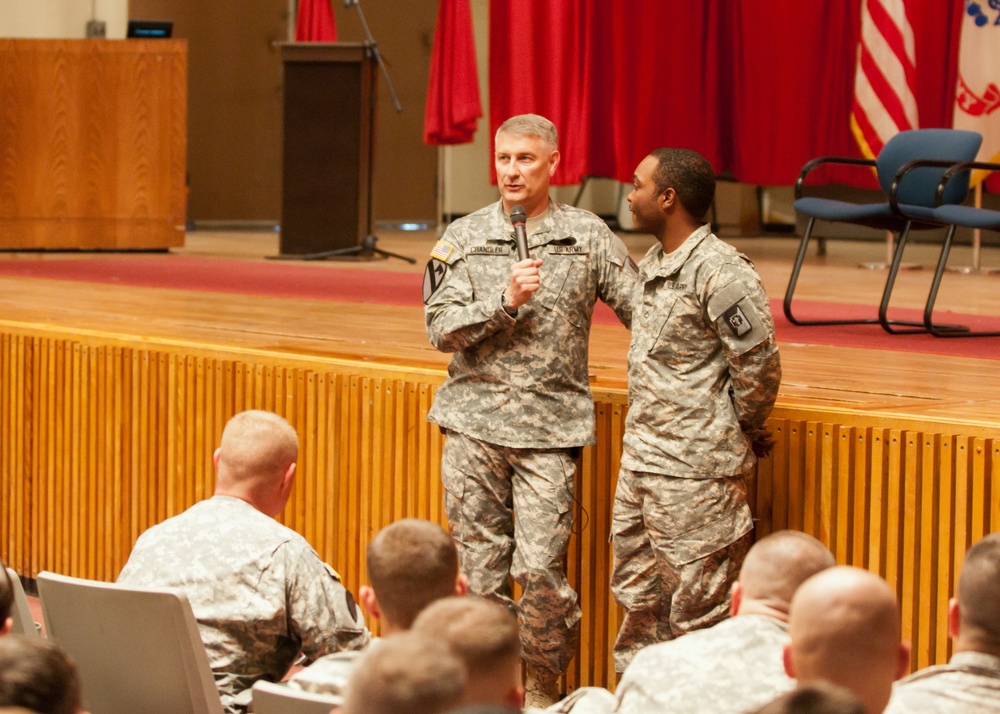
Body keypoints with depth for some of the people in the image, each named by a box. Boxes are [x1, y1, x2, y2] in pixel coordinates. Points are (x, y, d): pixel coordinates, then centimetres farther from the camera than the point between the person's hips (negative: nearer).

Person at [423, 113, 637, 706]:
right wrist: (506, 301, -15)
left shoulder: (588, 237, 3)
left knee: (541, 568, -8)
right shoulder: (464, 239, 5)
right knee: (479, 564, 4)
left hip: (549, 428, -2)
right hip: (473, 422, 2)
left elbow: (644, 312, 5)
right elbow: (442, 328, -2)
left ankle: (544, 686, 11)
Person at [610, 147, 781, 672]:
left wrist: (743, 431, -4)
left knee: (698, 611, -3)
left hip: (696, 472, -10)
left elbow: (759, 364, -17)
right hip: (640, 465, 10)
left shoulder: (720, 274, -18)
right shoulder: (652, 266, 11)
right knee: (637, 599, 17)